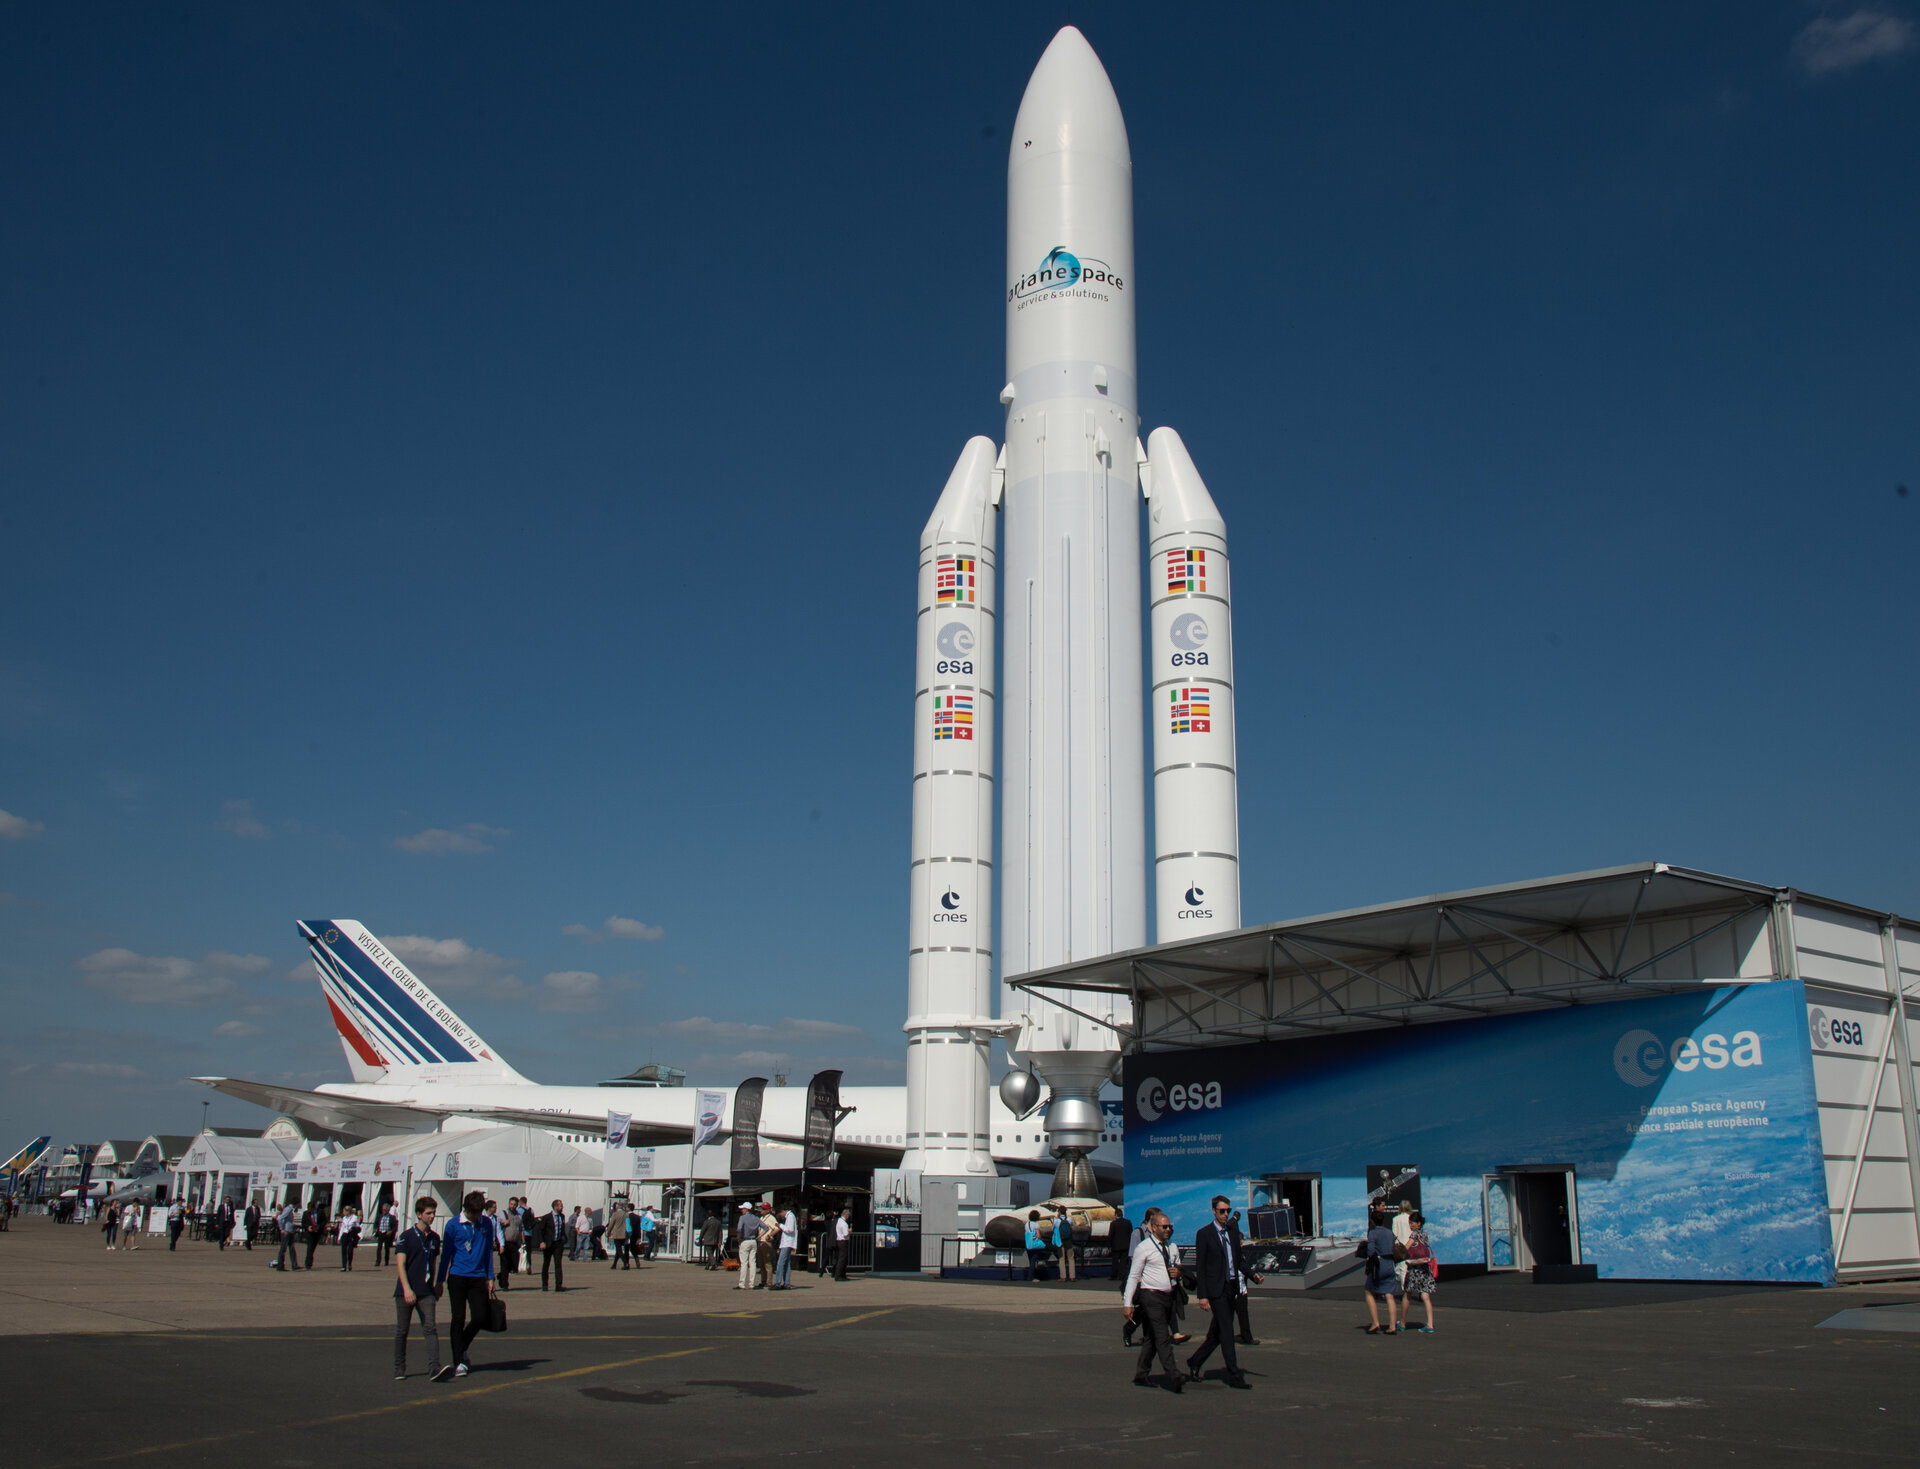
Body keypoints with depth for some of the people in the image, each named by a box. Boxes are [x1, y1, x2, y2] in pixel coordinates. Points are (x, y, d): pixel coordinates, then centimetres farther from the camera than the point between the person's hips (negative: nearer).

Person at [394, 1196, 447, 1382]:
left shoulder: (434, 1238, 10)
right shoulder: (407, 1237, -5)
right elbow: (400, 1264, -11)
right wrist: (407, 1289, -20)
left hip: (426, 1292, 3)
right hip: (405, 1292, -3)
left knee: (430, 1329, -10)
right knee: (401, 1331, 8)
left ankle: (434, 1368, -19)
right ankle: (399, 1368, 23)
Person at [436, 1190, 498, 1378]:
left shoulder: (486, 1224, 4)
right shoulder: (453, 1225, -5)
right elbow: (446, 1253, 1)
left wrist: (490, 1277, 12)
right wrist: (440, 1280, 3)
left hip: (478, 1278, 3)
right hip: (457, 1277, -3)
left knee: (480, 1318, -2)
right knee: (458, 1319, -1)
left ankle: (461, 1350, 22)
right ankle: (459, 1362, 7)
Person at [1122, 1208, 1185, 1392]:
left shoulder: (1173, 1248, 12)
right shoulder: (1144, 1248, -6)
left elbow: (1178, 1270, 25)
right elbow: (1133, 1276, -5)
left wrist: (1178, 1273, -1)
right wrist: (1127, 1303, -10)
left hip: (1168, 1296, 6)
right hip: (1151, 1296, -6)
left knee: (1152, 1339, 11)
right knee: (1163, 1338, -14)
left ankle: (1141, 1376, 20)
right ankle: (1173, 1378, -20)